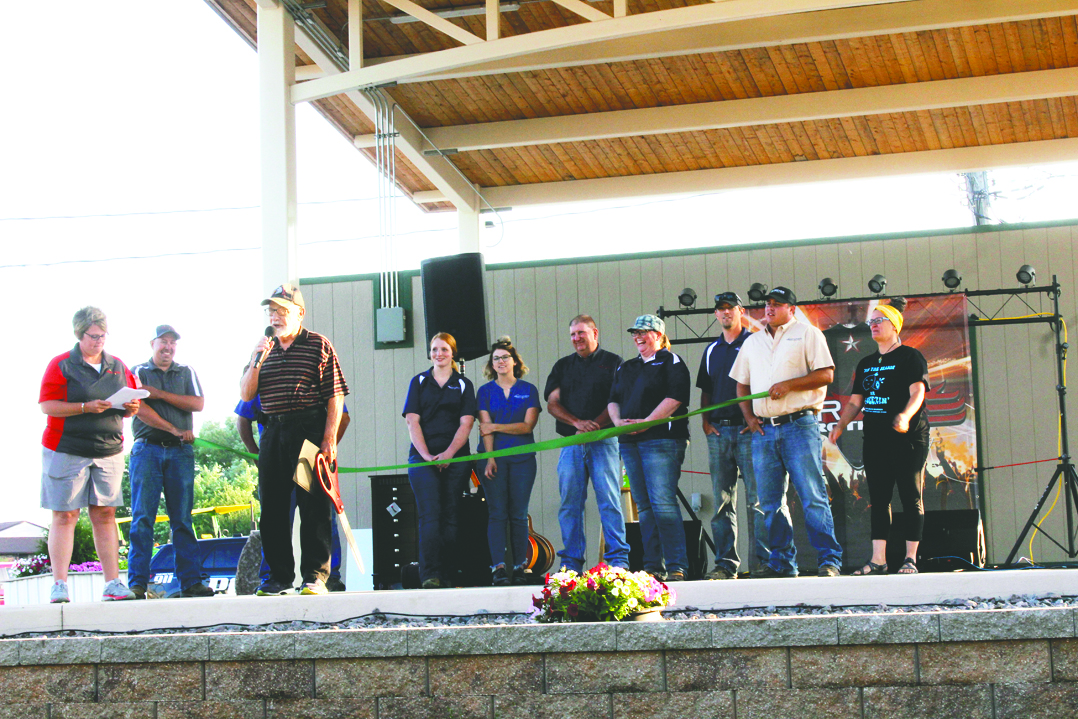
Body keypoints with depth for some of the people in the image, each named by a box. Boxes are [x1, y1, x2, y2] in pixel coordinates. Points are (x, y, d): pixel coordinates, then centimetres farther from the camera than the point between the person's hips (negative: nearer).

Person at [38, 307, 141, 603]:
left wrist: (132, 408, -3)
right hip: (66, 451, -4)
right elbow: (47, 405, -9)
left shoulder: (118, 367, 14)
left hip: (108, 451, 4)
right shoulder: (61, 365, -1)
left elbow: (132, 404, 21)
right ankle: (59, 584, -5)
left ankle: (112, 583, 1)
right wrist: (86, 407, -19)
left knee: (105, 515, 2)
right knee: (65, 515, -4)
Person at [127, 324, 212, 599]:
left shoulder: (186, 373, 17)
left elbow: (198, 404, 1)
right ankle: (137, 582, -5)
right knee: (142, 518, -6)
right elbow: (140, 409, -4)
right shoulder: (138, 373, 10)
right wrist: (174, 429, -11)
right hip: (147, 450, -2)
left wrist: (160, 394, -5)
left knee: (183, 519, 1)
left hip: (180, 452, 2)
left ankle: (191, 581, 1)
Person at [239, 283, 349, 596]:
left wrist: (329, 439, -12)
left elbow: (335, 396, -4)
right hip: (274, 431, 5)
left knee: (313, 506, -6)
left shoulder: (319, 345, 1)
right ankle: (280, 576, 14)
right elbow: (246, 394, 10)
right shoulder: (265, 349, 16)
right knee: (272, 508, 6)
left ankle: (315, 575, -2)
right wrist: (257, 360, -4)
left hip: (310, 429, -5)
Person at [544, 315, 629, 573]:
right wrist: (577, 423, -7)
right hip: (571, 443, 4)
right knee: (570, 503, 2)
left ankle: (618, 559, -8)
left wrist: (594, 425, -14)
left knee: (609, 500, -8)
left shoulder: (612, 363, 8)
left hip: (603, 441, -4)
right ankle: (571, 563, 5)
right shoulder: (563, 366, 18)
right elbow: (552, 403, 10)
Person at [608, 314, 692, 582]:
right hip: (629, 442, 7)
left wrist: (646, 422, -16)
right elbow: (613, 400, 20)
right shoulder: (625, 368, 23)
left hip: (661, 439, -7)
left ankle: (676, 566, -14)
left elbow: (675, 398, -11)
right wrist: (618, 421, -1)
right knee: (644, 506, 4)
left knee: (663, 503, -15)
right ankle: (653, 566, 5)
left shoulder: (671, 362, 2)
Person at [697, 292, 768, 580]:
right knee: (722, 501, 3)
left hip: (749, 429, -5)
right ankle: (726, 563, 5)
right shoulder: (711, 351, 19)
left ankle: (763, 559, -5)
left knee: (757, 498, -7)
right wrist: (705, 421, 8)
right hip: (718, 430, 5)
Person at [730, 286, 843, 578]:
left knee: (813, 496, -10)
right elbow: (742, 384, 23)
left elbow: (826, 374, -3)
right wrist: (748, 417, 7)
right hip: (763, 430, 5)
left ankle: (829, 559, -8)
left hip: (799, 425, -5)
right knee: (770, 502, 5)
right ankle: (782, 562, 12)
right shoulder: (752, 342, 21)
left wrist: (788, 385, -13)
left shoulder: (807, 333, 5)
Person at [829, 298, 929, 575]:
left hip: (908, 438, -6)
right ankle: (878, 559, 4)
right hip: (875, 438, 7)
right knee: (878, 498, 4)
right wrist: (840, 424, 2)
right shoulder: (866, 364, 18)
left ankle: (911, 558, 0)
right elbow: (855, 401, 19)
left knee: (911, 496, -3)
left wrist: (905, 416, -32)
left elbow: (917, 392, -14)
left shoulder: (910, 357, -1)